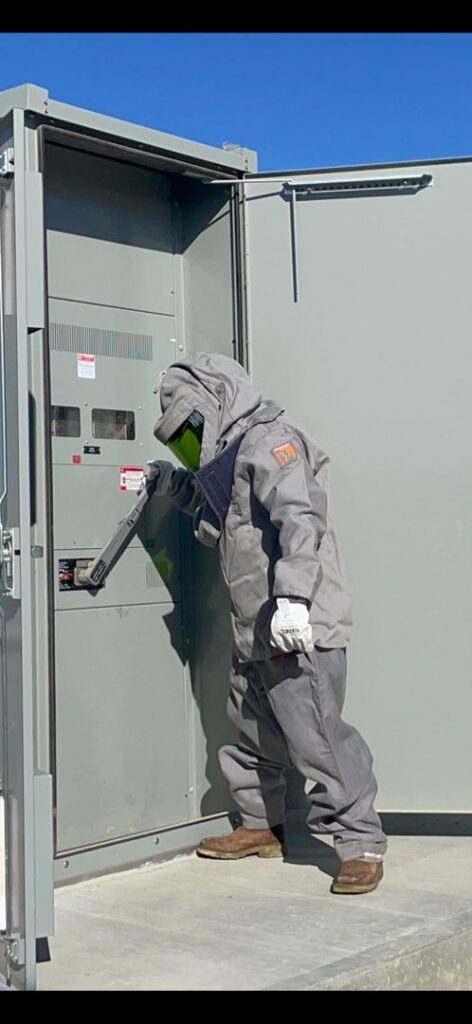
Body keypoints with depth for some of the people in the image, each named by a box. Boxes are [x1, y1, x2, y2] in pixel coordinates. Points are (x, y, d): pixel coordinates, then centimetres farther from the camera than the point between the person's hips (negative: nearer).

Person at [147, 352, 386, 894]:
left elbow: (300, 520, -23)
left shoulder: (271, 441, -9)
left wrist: (292, 596, -33)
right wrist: (175, 484, 25)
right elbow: (220, 517, 39)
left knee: (317, 738, -11)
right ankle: (260, 826, 36)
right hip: (254, 635, 11)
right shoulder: (231, 458, 22)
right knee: (251, 733, 19)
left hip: (300, 628, -11)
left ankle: (362, 845, -3)